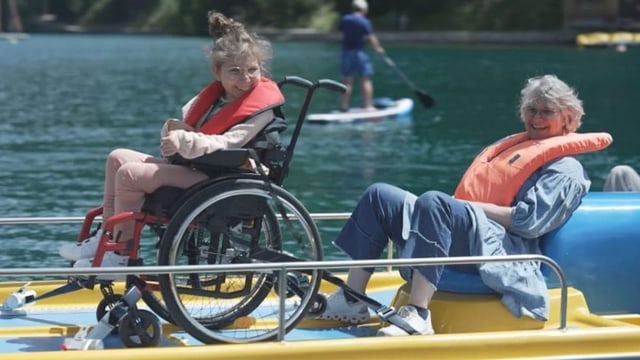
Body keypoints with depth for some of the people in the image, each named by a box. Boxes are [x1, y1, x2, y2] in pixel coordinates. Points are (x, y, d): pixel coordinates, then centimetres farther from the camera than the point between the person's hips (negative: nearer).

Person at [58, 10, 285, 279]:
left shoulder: (261, 107, -14)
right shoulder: (212, 96, 12)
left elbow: (225, 144, -25)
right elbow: (184, 123, 16)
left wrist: (185, 141, -36)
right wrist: (173, 130, -8)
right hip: (189, 169, 10)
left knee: (130, 173, -20)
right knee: (118, 157, 9)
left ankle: (120, 255, -13)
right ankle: (108, 236, 12)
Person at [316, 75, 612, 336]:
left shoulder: (564, 168, 4)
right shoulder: (512, 145, 31)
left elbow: (527, 222, -10)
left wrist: (470, 206, -10)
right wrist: (464, 204, 7)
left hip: (500, 249, -9)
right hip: (465, 240, 9)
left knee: (433, 202, -36)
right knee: (379, 195, 1)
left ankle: (417, 315, -44)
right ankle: (352, 301, -6)